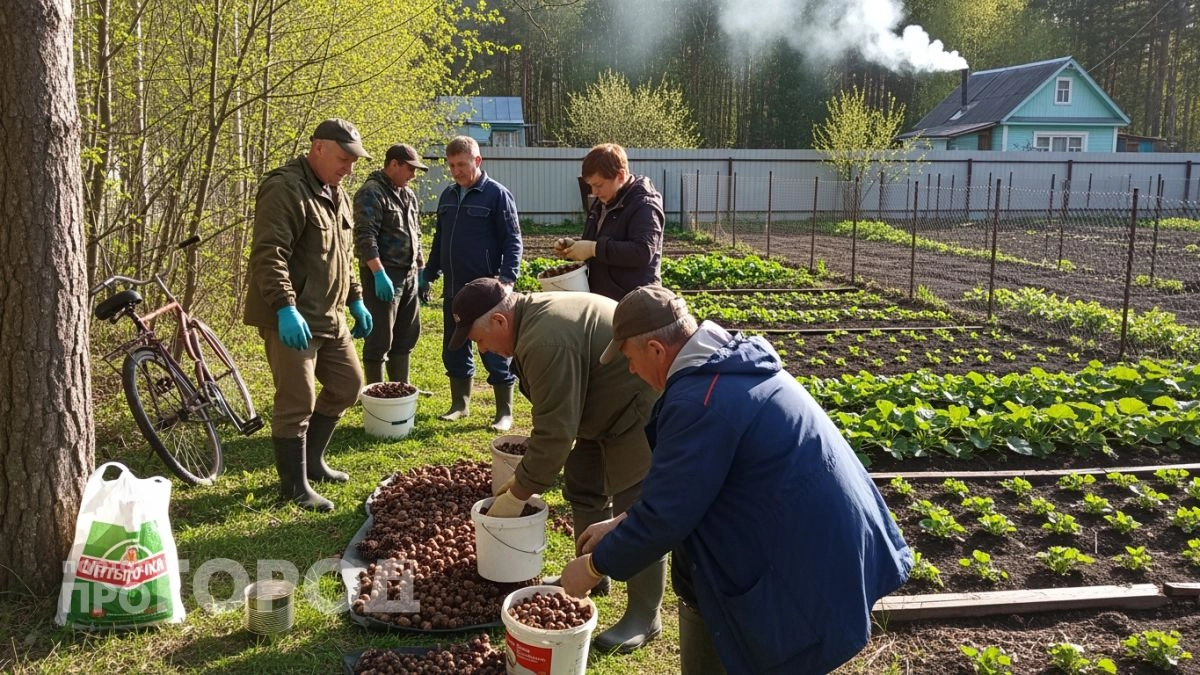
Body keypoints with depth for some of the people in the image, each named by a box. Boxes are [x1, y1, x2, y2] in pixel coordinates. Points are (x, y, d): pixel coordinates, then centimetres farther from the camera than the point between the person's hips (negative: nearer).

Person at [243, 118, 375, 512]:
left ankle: (312, 459, 32)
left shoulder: (336, 194, 15)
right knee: (297, 401, -3)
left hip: (330, 317, 10)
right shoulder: (285, 188, -15)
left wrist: (355, 300, 21)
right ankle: (294, 485, 11)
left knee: (348, 385, 16)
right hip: (291, 318, -10)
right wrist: (286, 308, -32)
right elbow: (268, 255, -25)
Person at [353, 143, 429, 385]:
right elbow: (365, 237, -20)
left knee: (406, 336, 13)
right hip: (383, 275, -8)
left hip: (408, 274, 9)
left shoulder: (408, 195, 16)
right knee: (380, 338, -2)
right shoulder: (371, 193, -11)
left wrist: (421, 270, 20)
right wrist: (379, 274, -27)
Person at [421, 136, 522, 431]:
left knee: (495, 352, -1)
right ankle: (460, 404, 26)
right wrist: (428, 274, 20)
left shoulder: (497, 194, -6)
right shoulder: (448, 195, 13)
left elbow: (512, 240, -9)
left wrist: (507, 278, -19)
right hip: (453, 289, 7)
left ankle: (504, 412, 9)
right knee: (453, 350, 12)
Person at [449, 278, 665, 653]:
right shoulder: (537, 314, 5)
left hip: (642, 411, -11)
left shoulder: (546, 340, -29)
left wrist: (518, 494, -14)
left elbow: (555, 433, -26)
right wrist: (525, 476, 15)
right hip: (613, 403, 11)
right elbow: (555, 418, 14)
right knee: (582, 487, 19)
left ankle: (644, 618, 8)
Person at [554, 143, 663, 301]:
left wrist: (595, 248, -27)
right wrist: (573, 245, 4)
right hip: (599, 299, 9)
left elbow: (643, 252, -28)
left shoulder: (644, 206, -15)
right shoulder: (601, 203, 13)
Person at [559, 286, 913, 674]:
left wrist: (595, 565, -4)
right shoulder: (734, 363, 7)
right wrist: (623, 523, 16)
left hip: (804, 568, -9)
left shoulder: (698, 400, -25)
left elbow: (665, 514, -19)